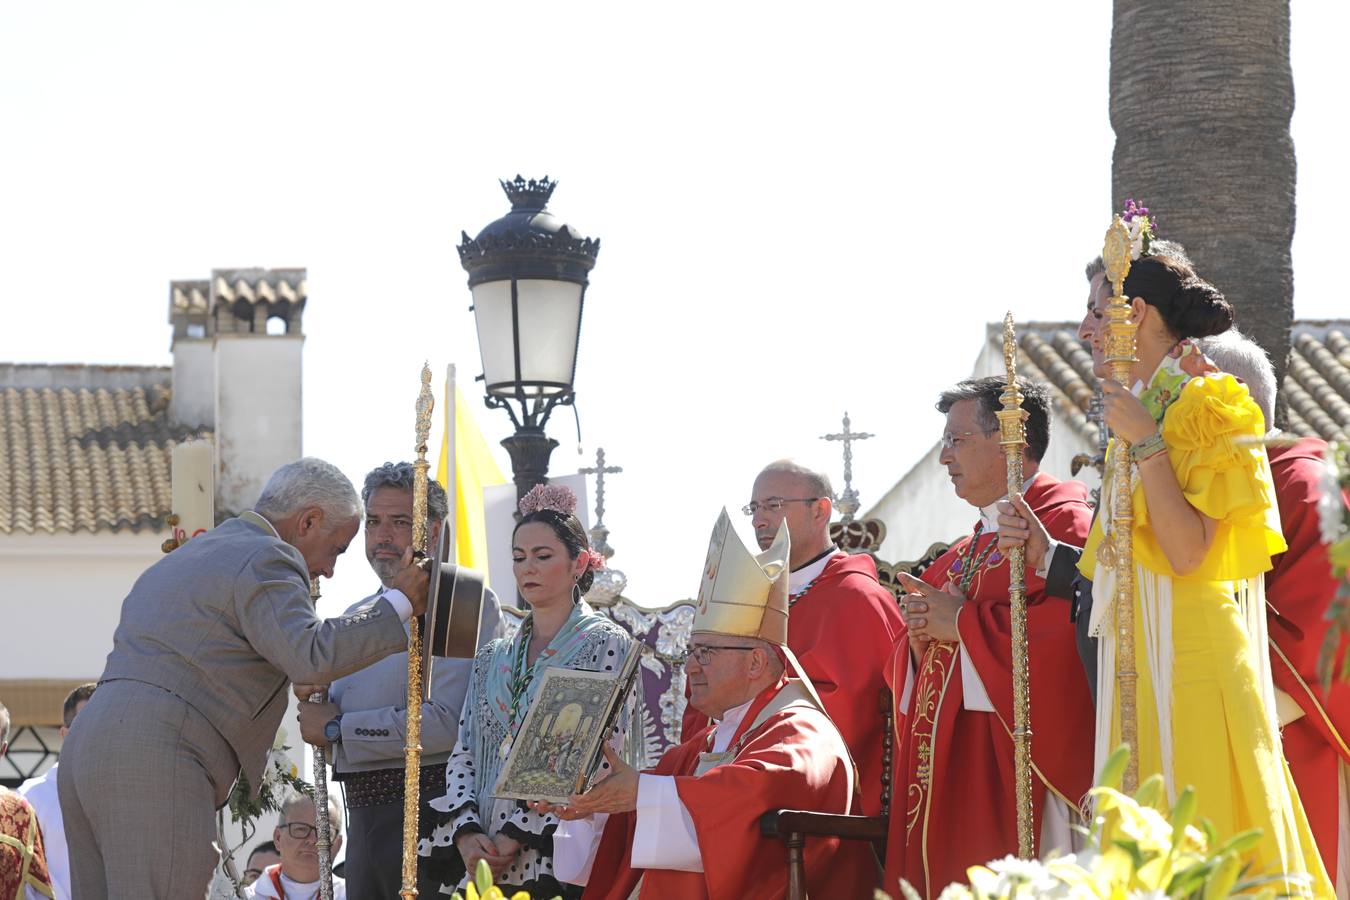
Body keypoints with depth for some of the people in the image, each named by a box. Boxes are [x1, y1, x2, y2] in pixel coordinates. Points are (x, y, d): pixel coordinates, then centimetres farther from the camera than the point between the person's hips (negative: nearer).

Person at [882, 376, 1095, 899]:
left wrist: (964, 622, -13)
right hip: (944, 768, 8)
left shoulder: (1064, 523, -5)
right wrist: (920, 636, 1)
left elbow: (1073, 623, -23)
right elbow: (903, 674, 25)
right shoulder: (965, 553, 23)